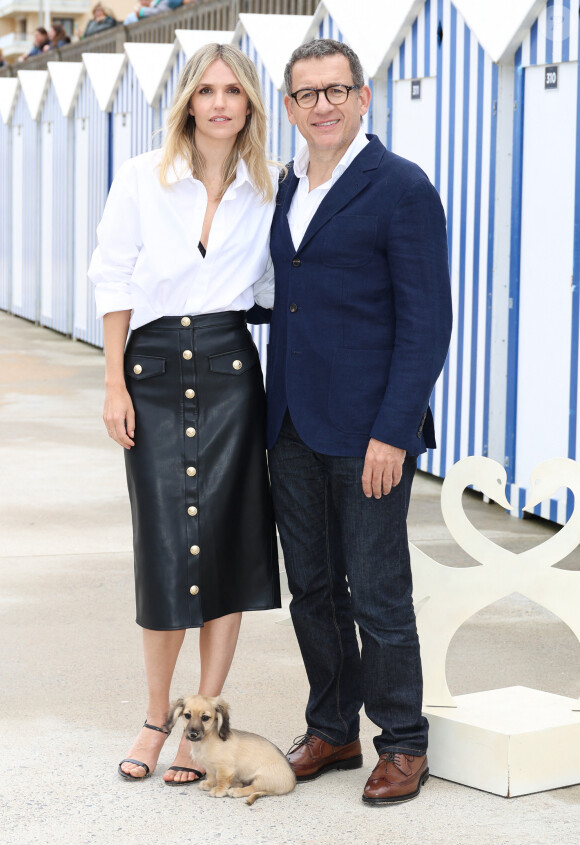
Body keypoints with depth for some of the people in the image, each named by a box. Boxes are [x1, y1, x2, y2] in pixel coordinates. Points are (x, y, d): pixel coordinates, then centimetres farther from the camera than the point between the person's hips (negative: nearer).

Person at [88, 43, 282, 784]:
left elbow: (275, 292, 10)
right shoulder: (142, 178, 3)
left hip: (230, 371, 1)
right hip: (153, 369, 0)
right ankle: (156, 716, 17)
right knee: (163, 549, 0)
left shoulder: (269, 189, 6)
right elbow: (114, 282, 3)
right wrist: (114, 384, -2)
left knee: (225, 546, 0)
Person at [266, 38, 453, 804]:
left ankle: (403, 745, 13)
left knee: (378, 594, -1)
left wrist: (393, 433, -18)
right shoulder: (285, 189, 13)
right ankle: (332, 731, 26)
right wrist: (272, 415, 11)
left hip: (368, 430, -6)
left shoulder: (403, 190, -9)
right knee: (312, 589, 13)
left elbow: (427, 324, -12)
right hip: (293, 426, 7)